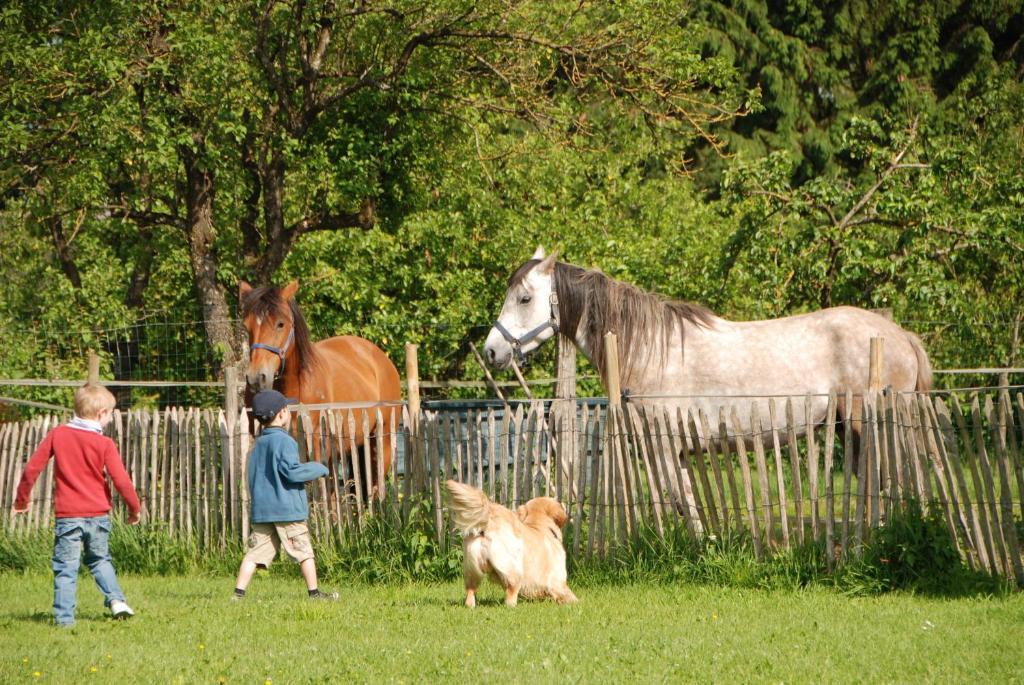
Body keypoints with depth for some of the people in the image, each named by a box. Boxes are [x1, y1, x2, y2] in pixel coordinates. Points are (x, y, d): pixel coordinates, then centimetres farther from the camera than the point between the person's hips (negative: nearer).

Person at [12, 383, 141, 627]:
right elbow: (121, 480, -9)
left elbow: (32, 469, 1)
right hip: (98, 515, 1)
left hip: (68, 515, -1)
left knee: (65, 568, 1)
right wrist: (135, 508, 7)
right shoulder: (104, 444, -6)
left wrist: (21, 499, 15)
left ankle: (64, 616, -4)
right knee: (100, 560, 21)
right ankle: (116, 599, 8)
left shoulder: (57, 435, -1)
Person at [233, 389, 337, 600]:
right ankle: (314, 593, 10)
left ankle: (238, 593, -6)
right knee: (304, 551, 4)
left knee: (256, 552, 3)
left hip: (261, 509, 7)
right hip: (287, 508, -7)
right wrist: (319, 469, -5)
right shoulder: (283, 441, -11)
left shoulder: (258, 444, 14)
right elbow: (291, 471, -20)